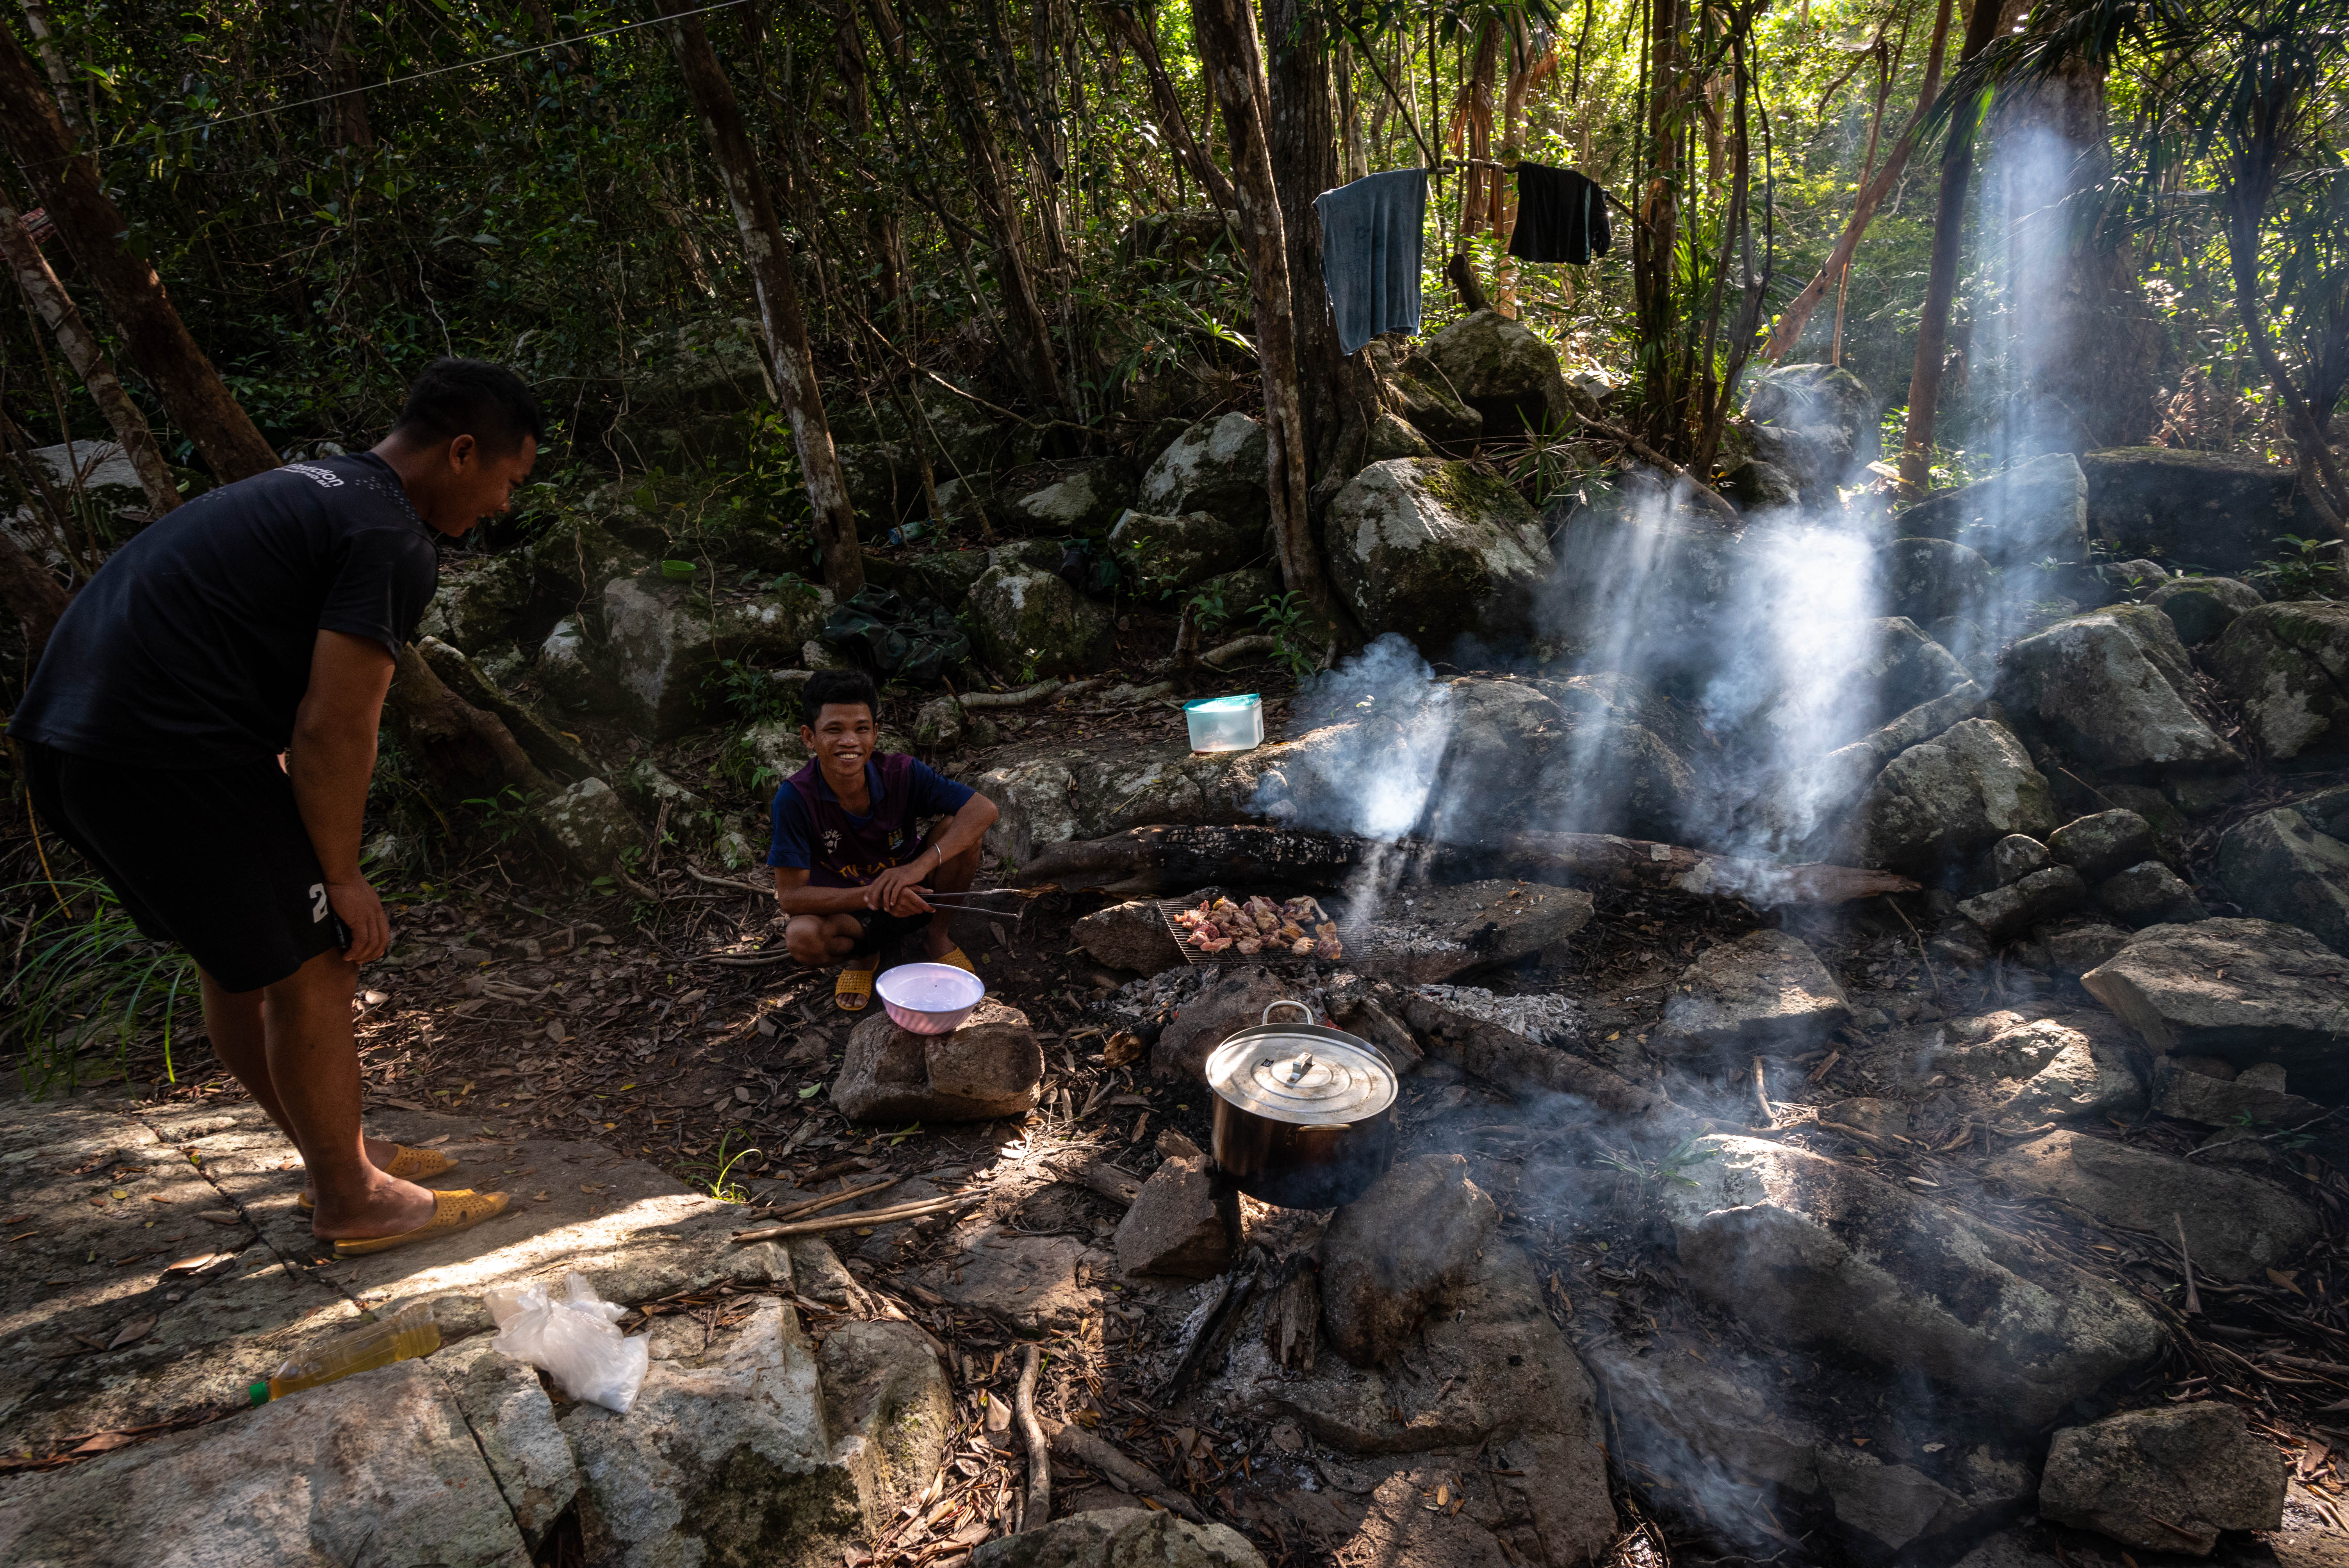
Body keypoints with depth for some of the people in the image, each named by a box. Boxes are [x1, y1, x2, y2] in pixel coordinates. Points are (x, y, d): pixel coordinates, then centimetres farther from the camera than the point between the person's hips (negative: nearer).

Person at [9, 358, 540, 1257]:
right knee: (308, 968, 1)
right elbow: (332, 729, -17)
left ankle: (339, 1154, 34)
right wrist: (342, 877, -5)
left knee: (237, 963, 19)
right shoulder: (394, 542, -13)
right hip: (167, 752, -11)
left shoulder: (313, 488, 19)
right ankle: (353, 1202, 15)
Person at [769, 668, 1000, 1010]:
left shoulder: (900, 773, -20)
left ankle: (938, 937, 2)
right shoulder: (795, 798, -24)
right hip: (848, 910, -1)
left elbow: (983, 809, -26)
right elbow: (790, 895, -24)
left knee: (956, 828, -23)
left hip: (912, 896, 2)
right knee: (802, 937, -35)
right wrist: (874, 895, -38)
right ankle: (862, 954, 3)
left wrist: (920, 866, -40)